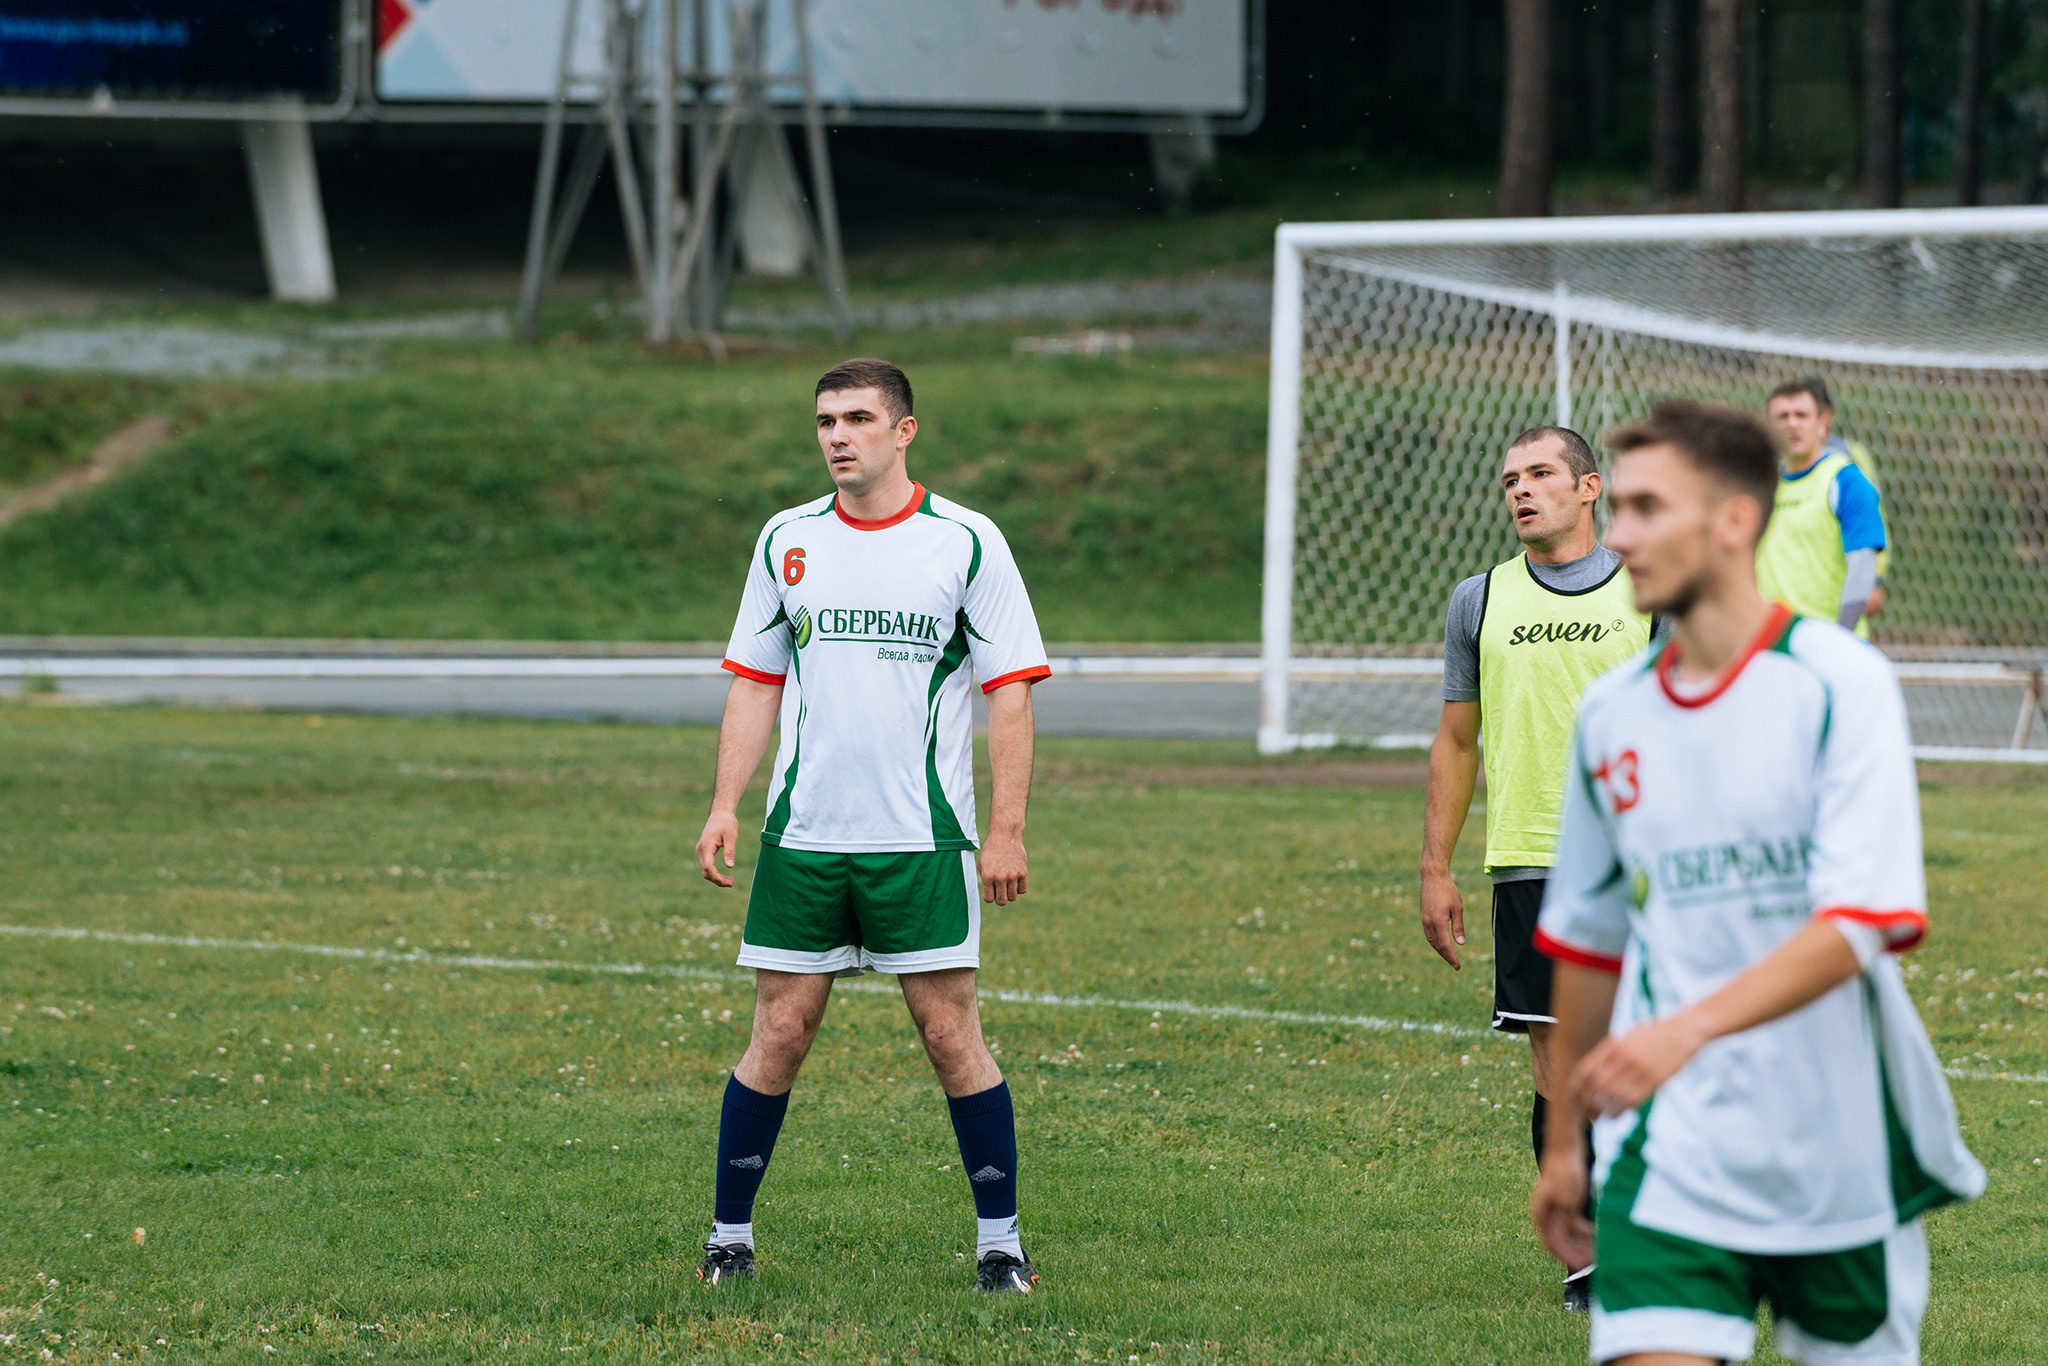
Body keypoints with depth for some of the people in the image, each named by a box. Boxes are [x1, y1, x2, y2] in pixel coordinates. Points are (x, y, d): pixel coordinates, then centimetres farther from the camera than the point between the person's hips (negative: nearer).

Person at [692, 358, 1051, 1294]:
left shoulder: (966, 542, -2)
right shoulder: (787, 541, 8)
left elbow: (1011, 690, -2)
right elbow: (754, 682, 13)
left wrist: (1006, 830, -8)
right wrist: (726, 806, 2)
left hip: (924, 839, -2)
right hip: (803, 833, 2)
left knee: (950, 1033, -4)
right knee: (780, 1033, 2)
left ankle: (999, 1242, 6)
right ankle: (728, 1236, 12)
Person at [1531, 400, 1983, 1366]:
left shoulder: (1840, 683, -9)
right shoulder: (1610, 713, 6)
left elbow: (1861, 921, -20)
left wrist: (1690, 1029, -32)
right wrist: (1561, 1142, 21)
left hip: (1842, 1152, -2)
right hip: (1670, 1155, 3)